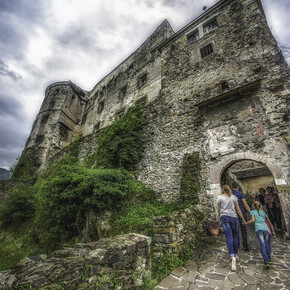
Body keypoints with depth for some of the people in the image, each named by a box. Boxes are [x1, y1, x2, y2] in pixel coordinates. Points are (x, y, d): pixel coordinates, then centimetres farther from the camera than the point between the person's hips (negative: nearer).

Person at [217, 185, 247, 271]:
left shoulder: (219, 197, 5)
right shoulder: (234, 197, 9)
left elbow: (219, 210, 9)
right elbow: (238, 210, 9)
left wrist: (219, 220, 20)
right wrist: (243, 220, 19)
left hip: (224, 217, -2)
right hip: (233, 217, 2)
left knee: (228, 236, -7)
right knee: (235, 236, 17)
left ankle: (232, 256, -21)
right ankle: (235, 254, 23)